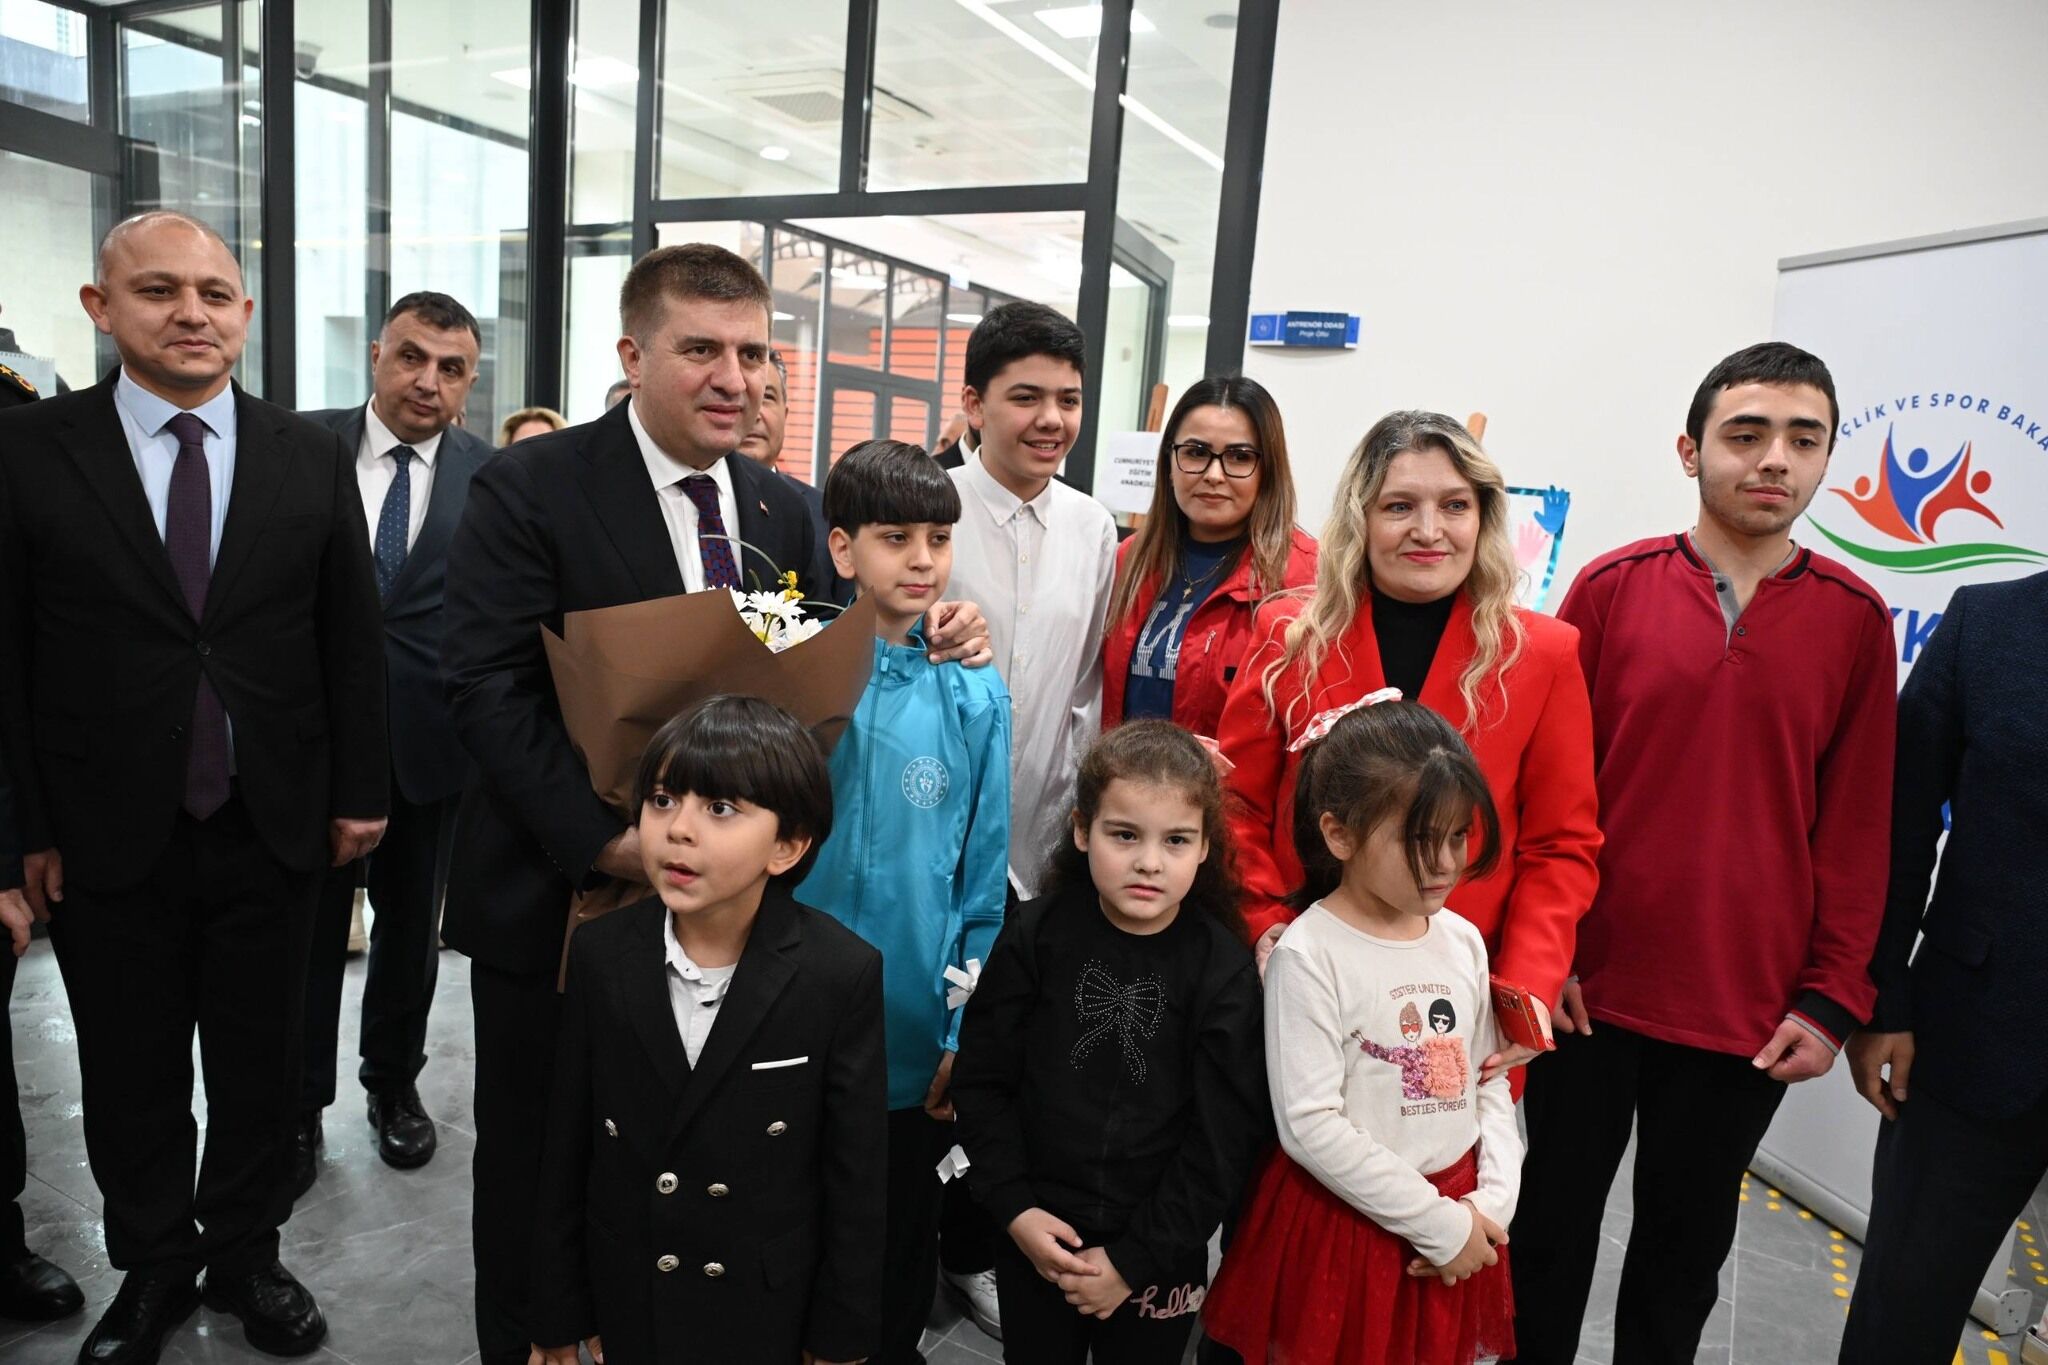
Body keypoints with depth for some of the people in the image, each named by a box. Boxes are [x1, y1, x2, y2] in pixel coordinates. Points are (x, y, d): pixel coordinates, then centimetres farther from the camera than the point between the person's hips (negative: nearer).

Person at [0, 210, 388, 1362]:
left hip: (273, 829, 1)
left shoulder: (315, 457, 0)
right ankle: (153, 1271, 36)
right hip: (106, 834, -1)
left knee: (262, 1063, 15)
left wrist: (361, 790, 1)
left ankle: (246, 1254, 36)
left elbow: (355, 638, 2)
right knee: (132, 1077, 15)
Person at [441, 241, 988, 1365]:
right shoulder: (530, 489, -10)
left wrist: (928, 649, -11)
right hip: (559, 891, -3)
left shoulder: (784, 512, 7)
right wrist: (606, 839, -23)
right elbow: (487, 687, -16)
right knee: (535, 1161, 16)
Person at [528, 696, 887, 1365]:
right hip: (627, 1302, 2)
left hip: (768, 1310, -2)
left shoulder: (842, 974, -21)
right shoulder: (601, 954, -13)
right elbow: (567, 1150, -4)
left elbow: (856, 1173, -12)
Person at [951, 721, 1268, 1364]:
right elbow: (981, 1079, -3)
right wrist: (1015, 1208, -9)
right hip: (1035, 1237, 1)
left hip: (1159, 1254, -1)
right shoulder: (1036, 935, -10)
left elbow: (1223, 1137, -10)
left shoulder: (1226, 970, -13)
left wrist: (1133, 1259, -10)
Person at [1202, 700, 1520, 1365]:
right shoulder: (1309, 955, -18)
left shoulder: (1463, 941, 1)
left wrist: (1493, 1202, -6)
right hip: (1342, 1225, -5)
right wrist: (1437, 1223, -15)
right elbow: (1310, 1125, -20)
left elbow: (1490, 1083, 7)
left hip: (1458, 1218, 5)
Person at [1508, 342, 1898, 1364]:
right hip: (1588, 988, 0)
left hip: (1753, 1011, 1)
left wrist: (1832, 998, -2)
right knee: (1551, 1226, 14)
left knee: (1686, 1246, 17)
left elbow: (1856, 824, 1)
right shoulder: (1612, 587, -4)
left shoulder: (1855, 618, -1)